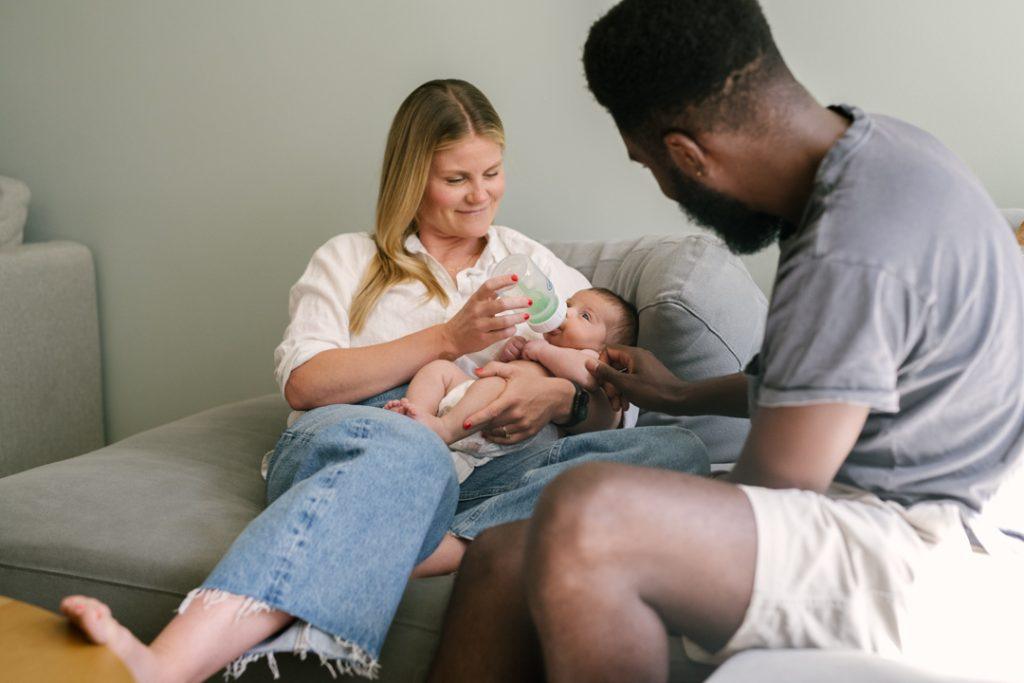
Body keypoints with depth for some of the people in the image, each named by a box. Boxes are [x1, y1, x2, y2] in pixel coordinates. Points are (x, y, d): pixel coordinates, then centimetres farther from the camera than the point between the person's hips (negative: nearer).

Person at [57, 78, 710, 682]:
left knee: (679, 449, -25)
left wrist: (561, 398, -5)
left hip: (481, 470, 3)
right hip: (339, 446, -2)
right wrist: (446, 339, -4)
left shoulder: (535, 264, 27)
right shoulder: (350, 260, 21)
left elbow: (607, 405, 20)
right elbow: (303, 384, 3)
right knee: (408, 448, -43)